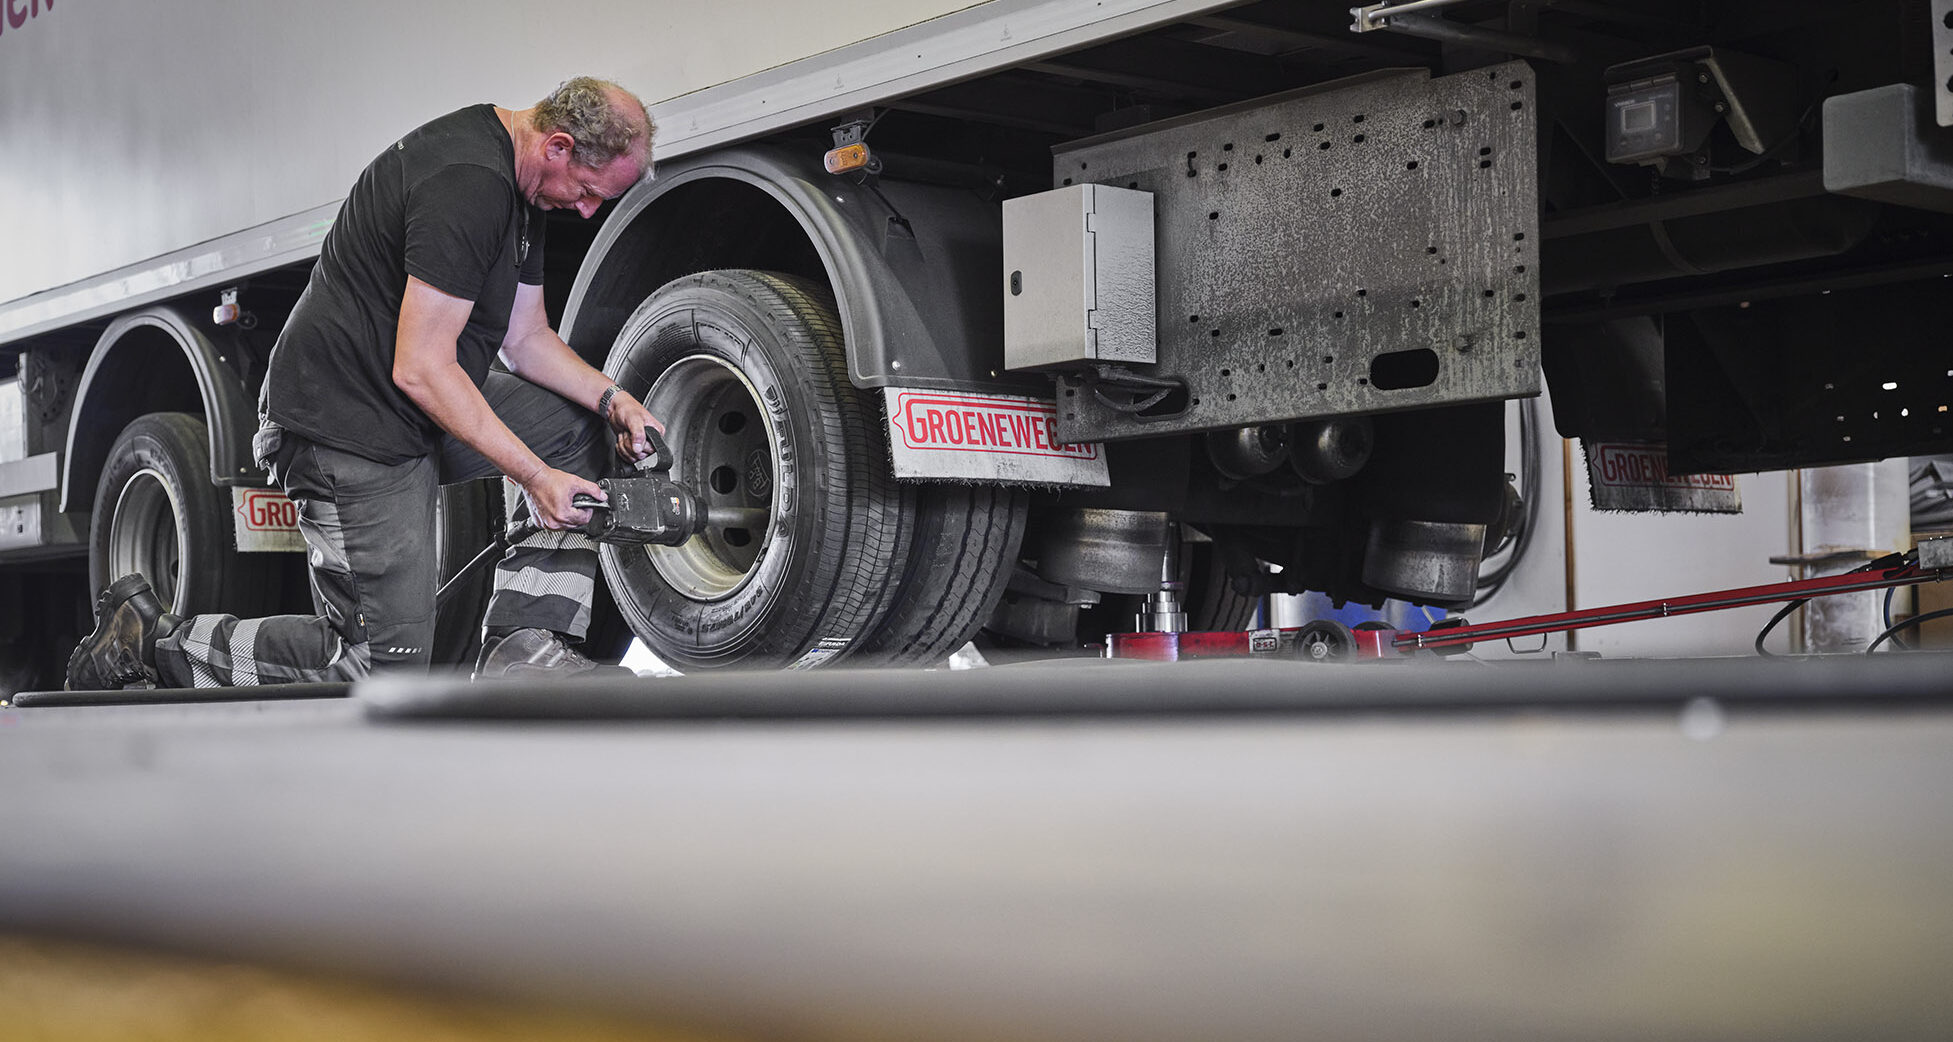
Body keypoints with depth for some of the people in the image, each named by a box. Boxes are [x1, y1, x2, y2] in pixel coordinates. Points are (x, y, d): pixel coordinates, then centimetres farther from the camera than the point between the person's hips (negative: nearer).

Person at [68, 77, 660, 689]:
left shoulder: (519, 184, 9)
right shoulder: (465, 182, -24)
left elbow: (527, 338, 16)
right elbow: (420, 369, -26)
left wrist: (612, 400, 0)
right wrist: (533, 475, -23)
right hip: (348, 427, -11)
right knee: (383, 668, -7)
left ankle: (524, 647, 2)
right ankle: (150, 640, 3)